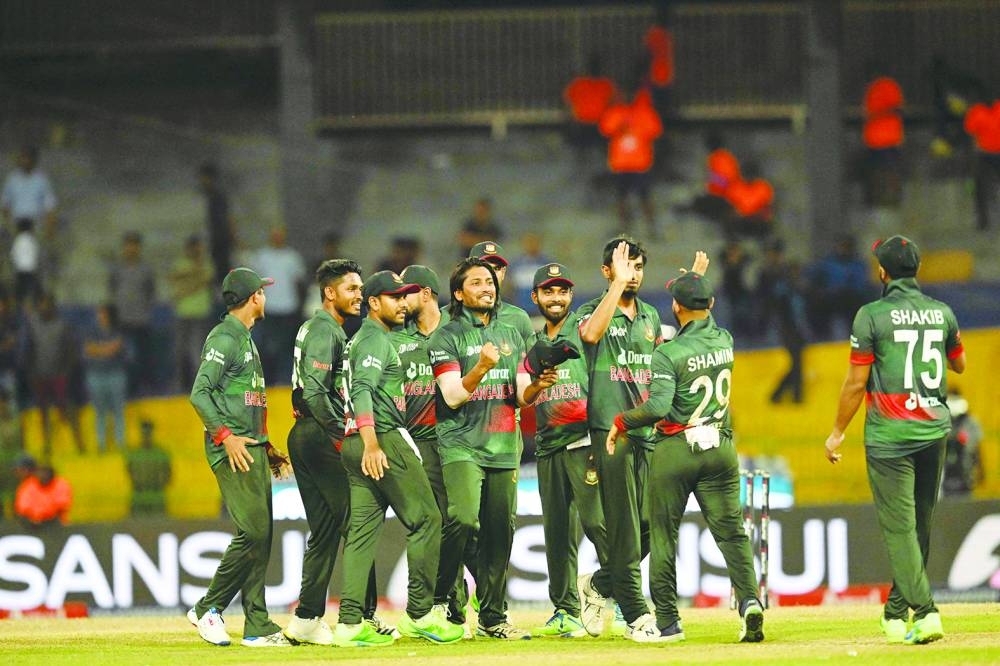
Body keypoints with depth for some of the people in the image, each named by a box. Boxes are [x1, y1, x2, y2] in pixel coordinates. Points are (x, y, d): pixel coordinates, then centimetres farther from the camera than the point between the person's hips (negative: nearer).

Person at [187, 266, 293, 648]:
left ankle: (258, 627, 4)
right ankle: (208, 609, -7)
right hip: (232, 450, -10)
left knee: (260, 537, 5)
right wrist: (225, 435, -24)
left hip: (253, 449, 10)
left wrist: (267, 447, 23)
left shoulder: (246, 340, 22)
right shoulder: (224, 338, -9)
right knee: (253, 531, -16)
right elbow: (199, 394, -16)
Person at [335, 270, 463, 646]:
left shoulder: (360, 340, 23)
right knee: (426, 520, -4)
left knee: (362, 530, 4)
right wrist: (371, 443, -31)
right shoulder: (376, 338, -8)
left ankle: (350, 623, -2)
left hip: (357, 444, 10)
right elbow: (362, 390, -22)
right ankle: (420, 613, -4)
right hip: (385, 439, -10)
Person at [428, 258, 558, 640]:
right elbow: (452, 396, -10)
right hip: (462, 446, -5)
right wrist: (481, 368, -25)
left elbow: (521, 396, 16)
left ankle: (492, 617, 10)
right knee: (464, 519, -24)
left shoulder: (511, 335, 17)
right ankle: (440, 598, -6)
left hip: (504, 447, 5)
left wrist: (538, 385, -6)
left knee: (500, 531, 3)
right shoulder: (447, 337, 0)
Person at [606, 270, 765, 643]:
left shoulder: (669, 353, -14)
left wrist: (621, 422, -9)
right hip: (721, 446, 4)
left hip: (675, 449, -4)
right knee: (731, 530, 5)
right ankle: (749, 599, -17)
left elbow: (659, 406, -23)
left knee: (663, 534, 7)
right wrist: (697, 286, 28)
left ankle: (667, 620, 10)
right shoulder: (725, 341, 3)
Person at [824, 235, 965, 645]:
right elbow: (959, 363, 21)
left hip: (890, 434, -5)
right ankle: (897, 613, 24)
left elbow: (856, 383, -8)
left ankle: (925, 611, -17)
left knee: (899, 527, -5)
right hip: (935, 428, 5)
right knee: (919, 524, 14)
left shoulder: (872, 316, -10)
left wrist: (837, 432, 2)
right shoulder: (942, 313, 5)